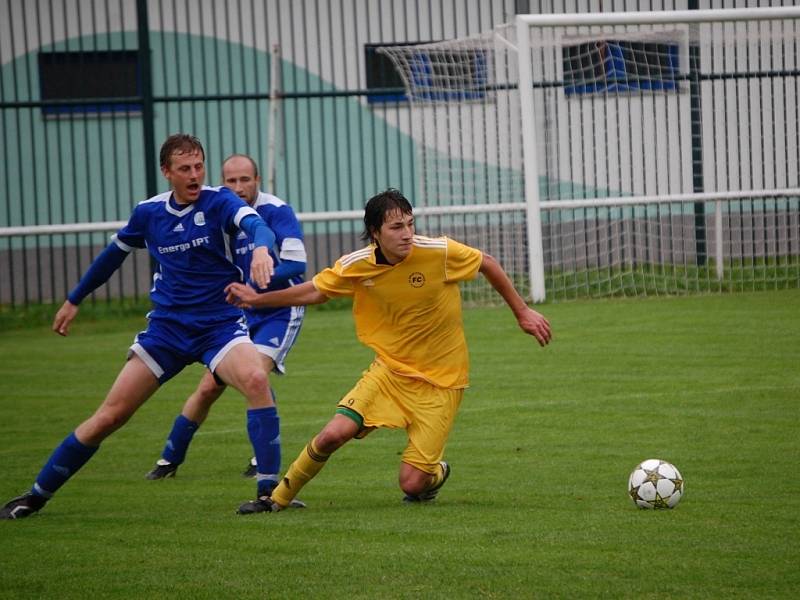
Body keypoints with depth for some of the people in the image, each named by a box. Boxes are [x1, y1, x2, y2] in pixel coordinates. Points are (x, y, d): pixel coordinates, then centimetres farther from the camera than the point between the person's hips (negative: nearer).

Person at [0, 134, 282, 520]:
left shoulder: (219, 202, -9)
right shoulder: (149, 213, 2)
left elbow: (255, 224, -31)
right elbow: (114, 254, 21)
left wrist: (261, 249, -55)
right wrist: (74, 300, 29)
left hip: (220, 325, -2)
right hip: (166, 328, 2)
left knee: (256, 380, -33)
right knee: (110, 415, -2)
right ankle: (36, 496, 12)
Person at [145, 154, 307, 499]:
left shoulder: (276, 211, -16)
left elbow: (295, 264, -22)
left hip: (280, 312, -5)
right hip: (244, 314, 5)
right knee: (209, 387, 3)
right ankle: (170, 460, 17)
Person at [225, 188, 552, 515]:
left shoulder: (440, 252, -18)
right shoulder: (356, 266, -10)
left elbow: (487, 264, 0)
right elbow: (314, 292, 9)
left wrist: (522, 312, 6)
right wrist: (258, 299, 1)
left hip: (440, 381, -2)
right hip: (389, 371, 2)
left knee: (412, 484, -9)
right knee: (333, 434, -19)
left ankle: (436, 472, 29)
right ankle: (279, 498, 4)